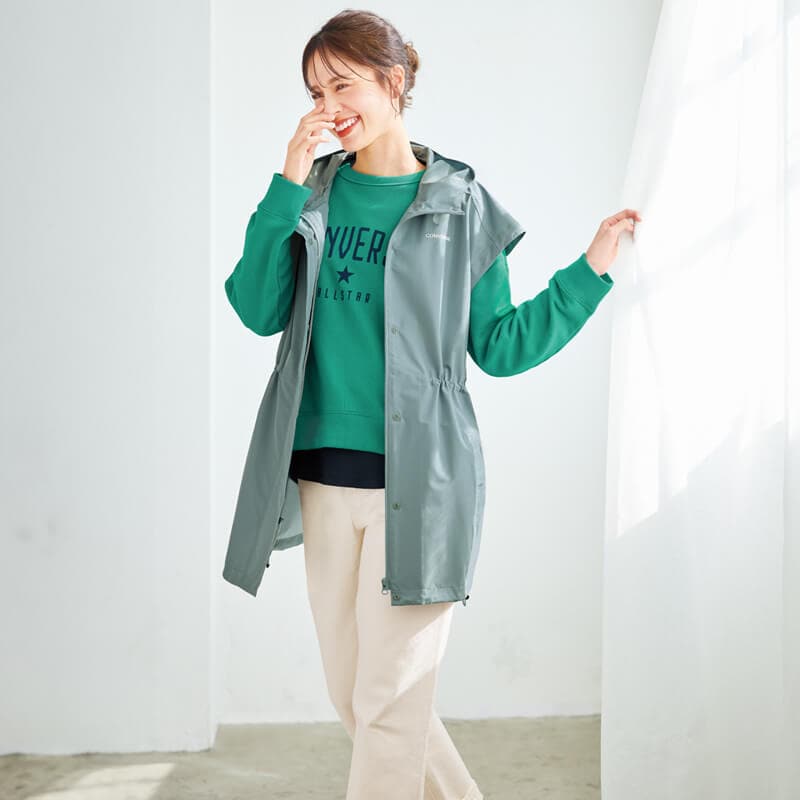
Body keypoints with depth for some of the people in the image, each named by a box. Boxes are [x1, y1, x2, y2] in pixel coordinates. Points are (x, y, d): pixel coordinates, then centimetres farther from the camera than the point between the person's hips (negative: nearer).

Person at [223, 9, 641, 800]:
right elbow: (257, 311, -5)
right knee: (351, 696, 13)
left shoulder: (459, 203, 0)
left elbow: (498, 346, 4)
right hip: (323, 477, 4)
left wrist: (589, 272, -2)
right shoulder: (314, 192, 8)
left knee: (389, 703, -2)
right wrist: (288, 190, -12)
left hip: (417, 478, -4)